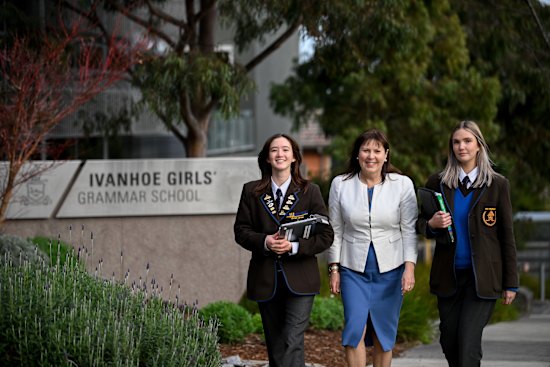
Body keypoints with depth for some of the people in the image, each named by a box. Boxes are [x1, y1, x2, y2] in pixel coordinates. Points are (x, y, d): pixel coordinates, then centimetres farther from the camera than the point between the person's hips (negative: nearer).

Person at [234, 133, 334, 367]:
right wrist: (264, 242, -15)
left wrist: (295, 246, -16)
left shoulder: (310, 191, 1)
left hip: (299, 279, -3)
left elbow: (326, 235, -1)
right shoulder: (251, 191, 6)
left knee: (293, 342, -14)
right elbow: (241, 230, 5)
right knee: (275, 345, 11)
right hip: (265, 280, 3)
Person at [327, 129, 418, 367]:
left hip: (390, 269, 0)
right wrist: (334, 269, 3)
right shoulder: (340, 184, 1)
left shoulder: (402, 184, -2)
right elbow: (335, 230, 6)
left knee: (384, 334, 6)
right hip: (353, 269, 0)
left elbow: (409, 230, -2)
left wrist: (410, 267, -10)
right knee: (355, 328, -12)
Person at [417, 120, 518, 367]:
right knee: (448, 341, 8)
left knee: (468, 342, -12)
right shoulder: (438, 183, 4)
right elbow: (420, 224, 13)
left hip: (482, 276, -3)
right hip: (448, 275, 3)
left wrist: (510, 283, 0)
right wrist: (432, 224, -12)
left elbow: (507, 235, 1)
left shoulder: (497, 185, -1)